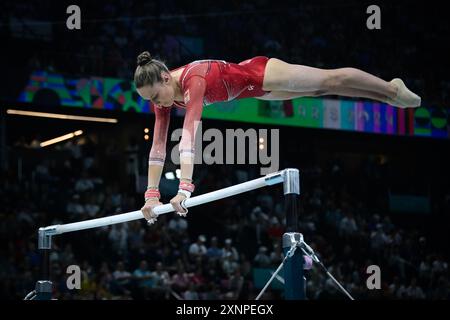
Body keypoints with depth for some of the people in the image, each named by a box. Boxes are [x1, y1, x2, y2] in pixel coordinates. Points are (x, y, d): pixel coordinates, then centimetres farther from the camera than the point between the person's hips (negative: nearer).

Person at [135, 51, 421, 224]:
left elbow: (189, 135, -51)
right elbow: (158, 148, -15)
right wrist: (152, 195, -22)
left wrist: (185, 188, -58)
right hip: (253, 91, 7)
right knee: (321, 89, 23)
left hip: (261, 75, -7)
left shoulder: (193, 80, -41)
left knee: (331, 79, 10)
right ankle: (389, 94, 43)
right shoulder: (163, 95, -18)